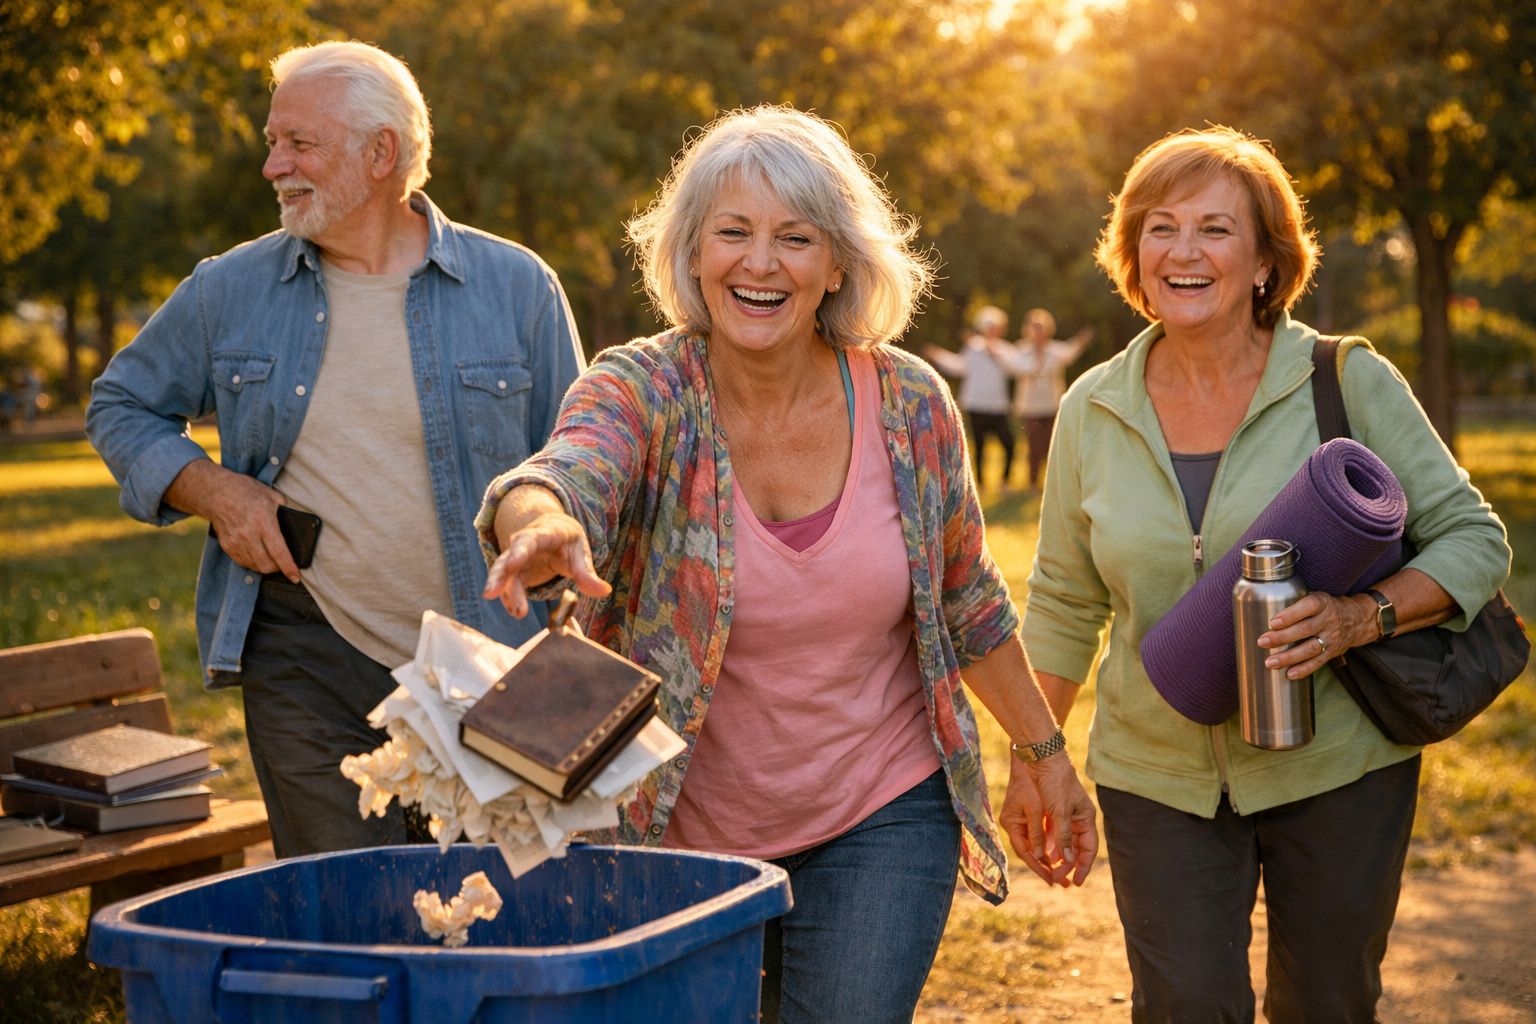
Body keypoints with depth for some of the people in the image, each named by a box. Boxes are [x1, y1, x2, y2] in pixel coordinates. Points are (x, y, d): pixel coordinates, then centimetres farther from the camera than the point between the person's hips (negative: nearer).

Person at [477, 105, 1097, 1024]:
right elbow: (563, 476, -36)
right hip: (684, 833, 0)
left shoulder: (908, 403, -7)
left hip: (882, 819, 1)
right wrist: (544, 530, -58)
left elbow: (968, 602, 7)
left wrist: (1044, 752, 13)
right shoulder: (643, 392, -13)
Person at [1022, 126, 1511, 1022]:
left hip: (1336, 772, -1)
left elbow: (1473, 539, -5)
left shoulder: (1351, 384, -7)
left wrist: (1360, 618, -23)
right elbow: (1064, 603, 10)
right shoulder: (1094, 410, 1)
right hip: (1158, 777, 1)